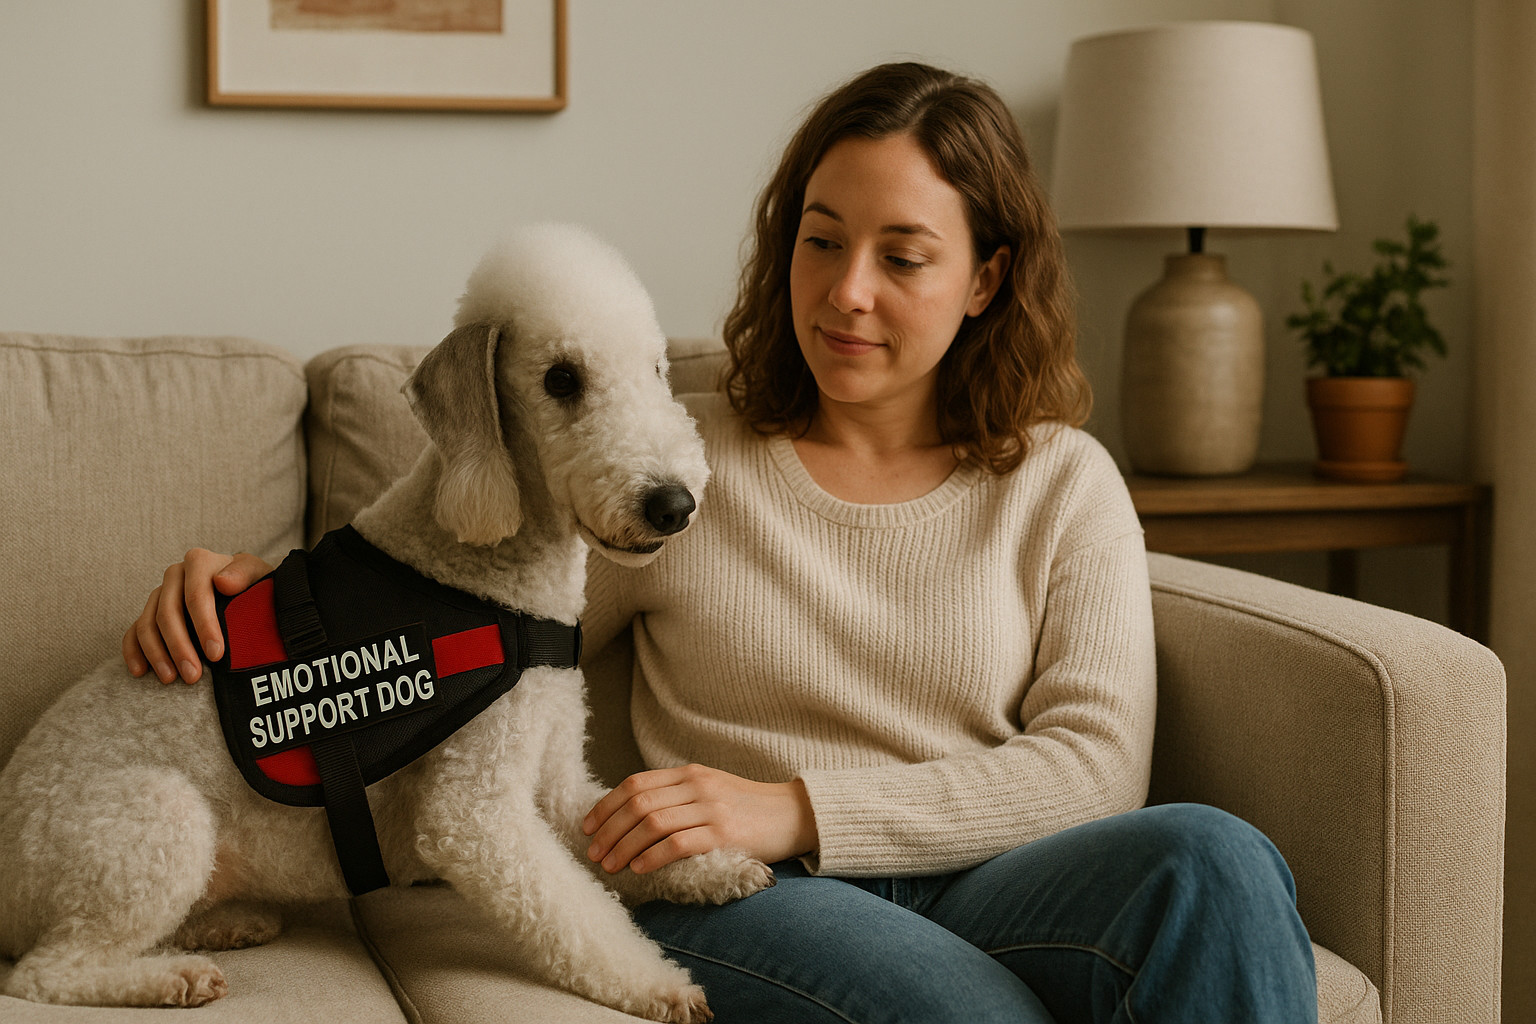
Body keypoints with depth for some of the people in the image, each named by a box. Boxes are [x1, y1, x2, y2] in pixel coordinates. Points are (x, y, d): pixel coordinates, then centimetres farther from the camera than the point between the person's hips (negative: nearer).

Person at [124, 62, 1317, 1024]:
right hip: (748, 904, -2)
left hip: (985, 885, 2)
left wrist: (795, 807, -12)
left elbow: (1096, 763, 0)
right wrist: (262, 586, 1)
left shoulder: (1062, 483, 14)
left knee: (1212, 856, -33)